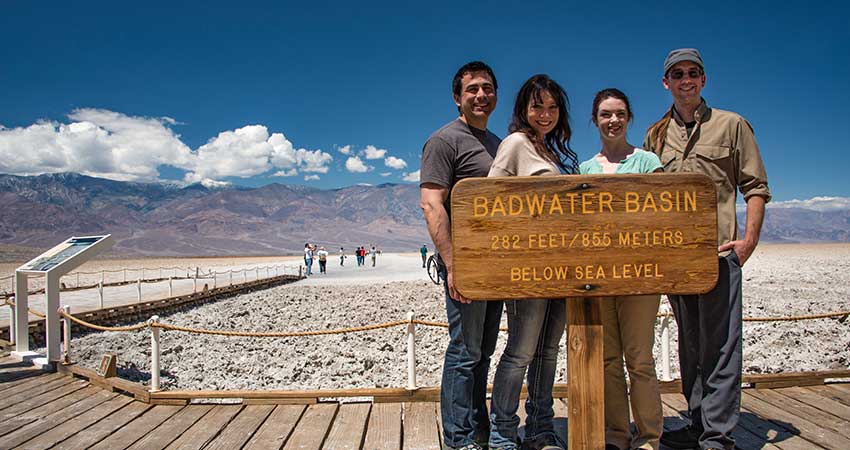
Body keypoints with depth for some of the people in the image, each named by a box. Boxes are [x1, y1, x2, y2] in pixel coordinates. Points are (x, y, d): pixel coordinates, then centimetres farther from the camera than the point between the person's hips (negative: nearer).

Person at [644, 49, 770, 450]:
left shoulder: (731, 125, 6)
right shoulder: (656, 135, 15)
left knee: (719, 344, -5)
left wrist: (749, 240, -9)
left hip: (717, 250, -4)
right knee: (689, 344, 11)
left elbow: (755, 186, 3)